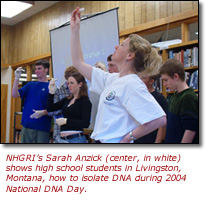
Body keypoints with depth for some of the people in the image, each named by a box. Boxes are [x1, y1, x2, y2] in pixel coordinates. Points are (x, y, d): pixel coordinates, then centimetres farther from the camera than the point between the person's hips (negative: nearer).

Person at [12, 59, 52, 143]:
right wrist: (17, 78, -6)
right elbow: (15, 94, 3)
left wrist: (43, 112, -23)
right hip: (27, 125, 5)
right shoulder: (30, 85, 12)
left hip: (42, 127, -5)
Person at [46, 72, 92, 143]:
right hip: (63, 139, 7)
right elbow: (50, 108, 15)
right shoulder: (67, 100, 13)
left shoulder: (85, 101, -7)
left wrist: (66, 121, -18)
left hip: (76, 139, -7)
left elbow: (85, 123, -16)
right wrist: (51, 93, 4)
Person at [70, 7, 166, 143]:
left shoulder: (132, 84, -17)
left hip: (115, 142, -8)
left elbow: (159, 119, -26)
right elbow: (78, 63, 18)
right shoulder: (112, 79, 9)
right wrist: (75, 29, 17)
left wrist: (128, 137, -17)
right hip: (103, 141, 8)